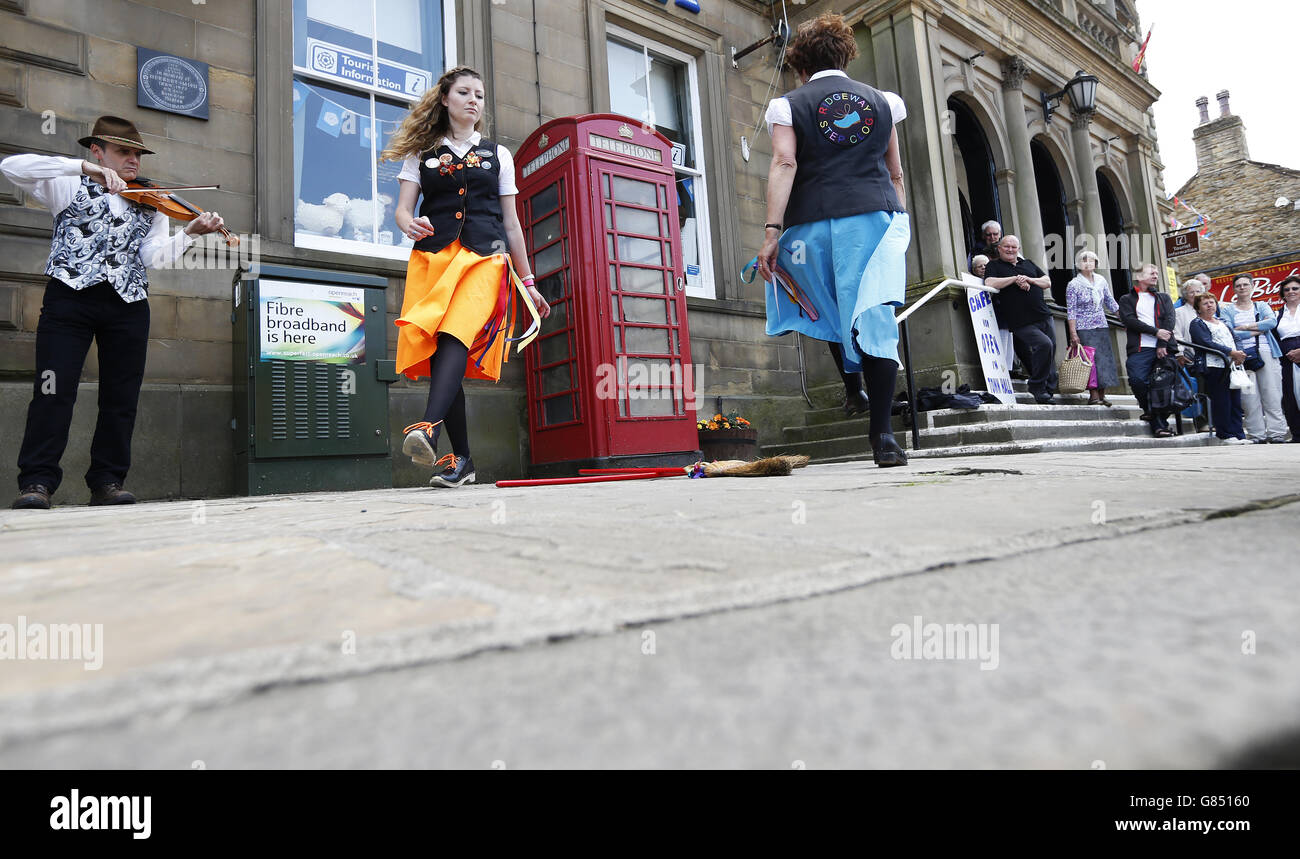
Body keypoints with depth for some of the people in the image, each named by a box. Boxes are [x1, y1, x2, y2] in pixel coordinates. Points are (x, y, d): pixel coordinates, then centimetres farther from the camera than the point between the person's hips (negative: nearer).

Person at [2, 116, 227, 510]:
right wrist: (84, 168, -13)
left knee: (121, 397, 2)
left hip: (128, 304, 3)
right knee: (54, 390, -9)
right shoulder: (70, 186, 12)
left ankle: (108, 481, 10)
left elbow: (155, 256, 4)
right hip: (70, 296, -2)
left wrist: (190, 232, -14)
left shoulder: (151, 204, 17)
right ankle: (37, 482, -3)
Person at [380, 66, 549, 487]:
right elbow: (402, 209, 11)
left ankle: (429, 427, -46)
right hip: (433, 256, 1)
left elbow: (511, 221, 19)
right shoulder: (420, 153, 19)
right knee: (441, 351, -6)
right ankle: (461, 459, 1)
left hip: (484, 256, -1)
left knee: (457, 336, -29)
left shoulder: (497, 154, 21)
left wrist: (527, 281, 16)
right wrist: (411, 224, -15)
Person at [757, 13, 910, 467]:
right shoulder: (880, 101, 18)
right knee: (874, 322, -5)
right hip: (874, 217, 2)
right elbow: (895, 173, 20)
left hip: (814, 222, -1)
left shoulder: (789, 105, 8)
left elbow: (784, 165, -7)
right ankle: (882, 434, -8)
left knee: (831, 316, 12)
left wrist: (772, 231, -13)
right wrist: (899, 225, 28)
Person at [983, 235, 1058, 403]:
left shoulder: (1028, 264, 20)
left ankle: (1049, 389, 20)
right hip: (1022, 323, -6)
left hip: (1044, 317, 6)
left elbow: (1047, 282, 14)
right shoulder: (994, 266, 5)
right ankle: (1036, 386, -8)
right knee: (1044, 345, -24)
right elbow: (990, 283, -15)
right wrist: (1015, 279, -11)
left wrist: (1029, 280, -5)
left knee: (1050, 354, 7)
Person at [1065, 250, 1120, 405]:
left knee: (1106, 358, 2)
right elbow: (1071, 311, -8)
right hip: (1084, 328, -5)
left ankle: (1102, 394, 7)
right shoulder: (1074, 285, -5)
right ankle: (1093, 395, -6)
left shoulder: (1101, 280, 10)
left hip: (1102, 326, 5)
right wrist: (1073, 334, -14)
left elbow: (1110, 302, 19)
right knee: (1091, 360, -10)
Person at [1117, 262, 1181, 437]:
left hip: (1164, 348, 3)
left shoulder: (1164, 298, 25)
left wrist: (1162, 344, -7)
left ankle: (1159, 423, 1)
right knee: (1137, 379, -23)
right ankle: (1149, 409, 1)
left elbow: (1169, 320, 9)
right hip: (1140, 349, -3)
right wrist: (1155, 332, -10)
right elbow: (1129, 320, -1)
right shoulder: (1127, 300, 17)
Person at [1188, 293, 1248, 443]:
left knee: (1236, 401, 5)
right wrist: (1231, 352, -16)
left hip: (1232, 365, 7)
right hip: (1214, 366, -7)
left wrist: (1238, 355, 1)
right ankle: (1226, 434, 0)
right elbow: (1207, 343, -12)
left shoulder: (1223, 323, 24)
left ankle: (1239, 434, 10)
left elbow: (1234, 340, 21)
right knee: (1221, 401, -7)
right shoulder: (1196, 324, 0)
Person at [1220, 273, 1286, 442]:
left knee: (1272, 396, -4)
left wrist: (1246, 327, -9)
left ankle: (1277, 435, -2)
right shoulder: (1227, 310, 11)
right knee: (1250, 399, -5)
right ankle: (1257, 437, -2)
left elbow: (1272, 322, -3)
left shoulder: (1262, 306, 17)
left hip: (1266, 354, 2)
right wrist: (1259, 330, -6)